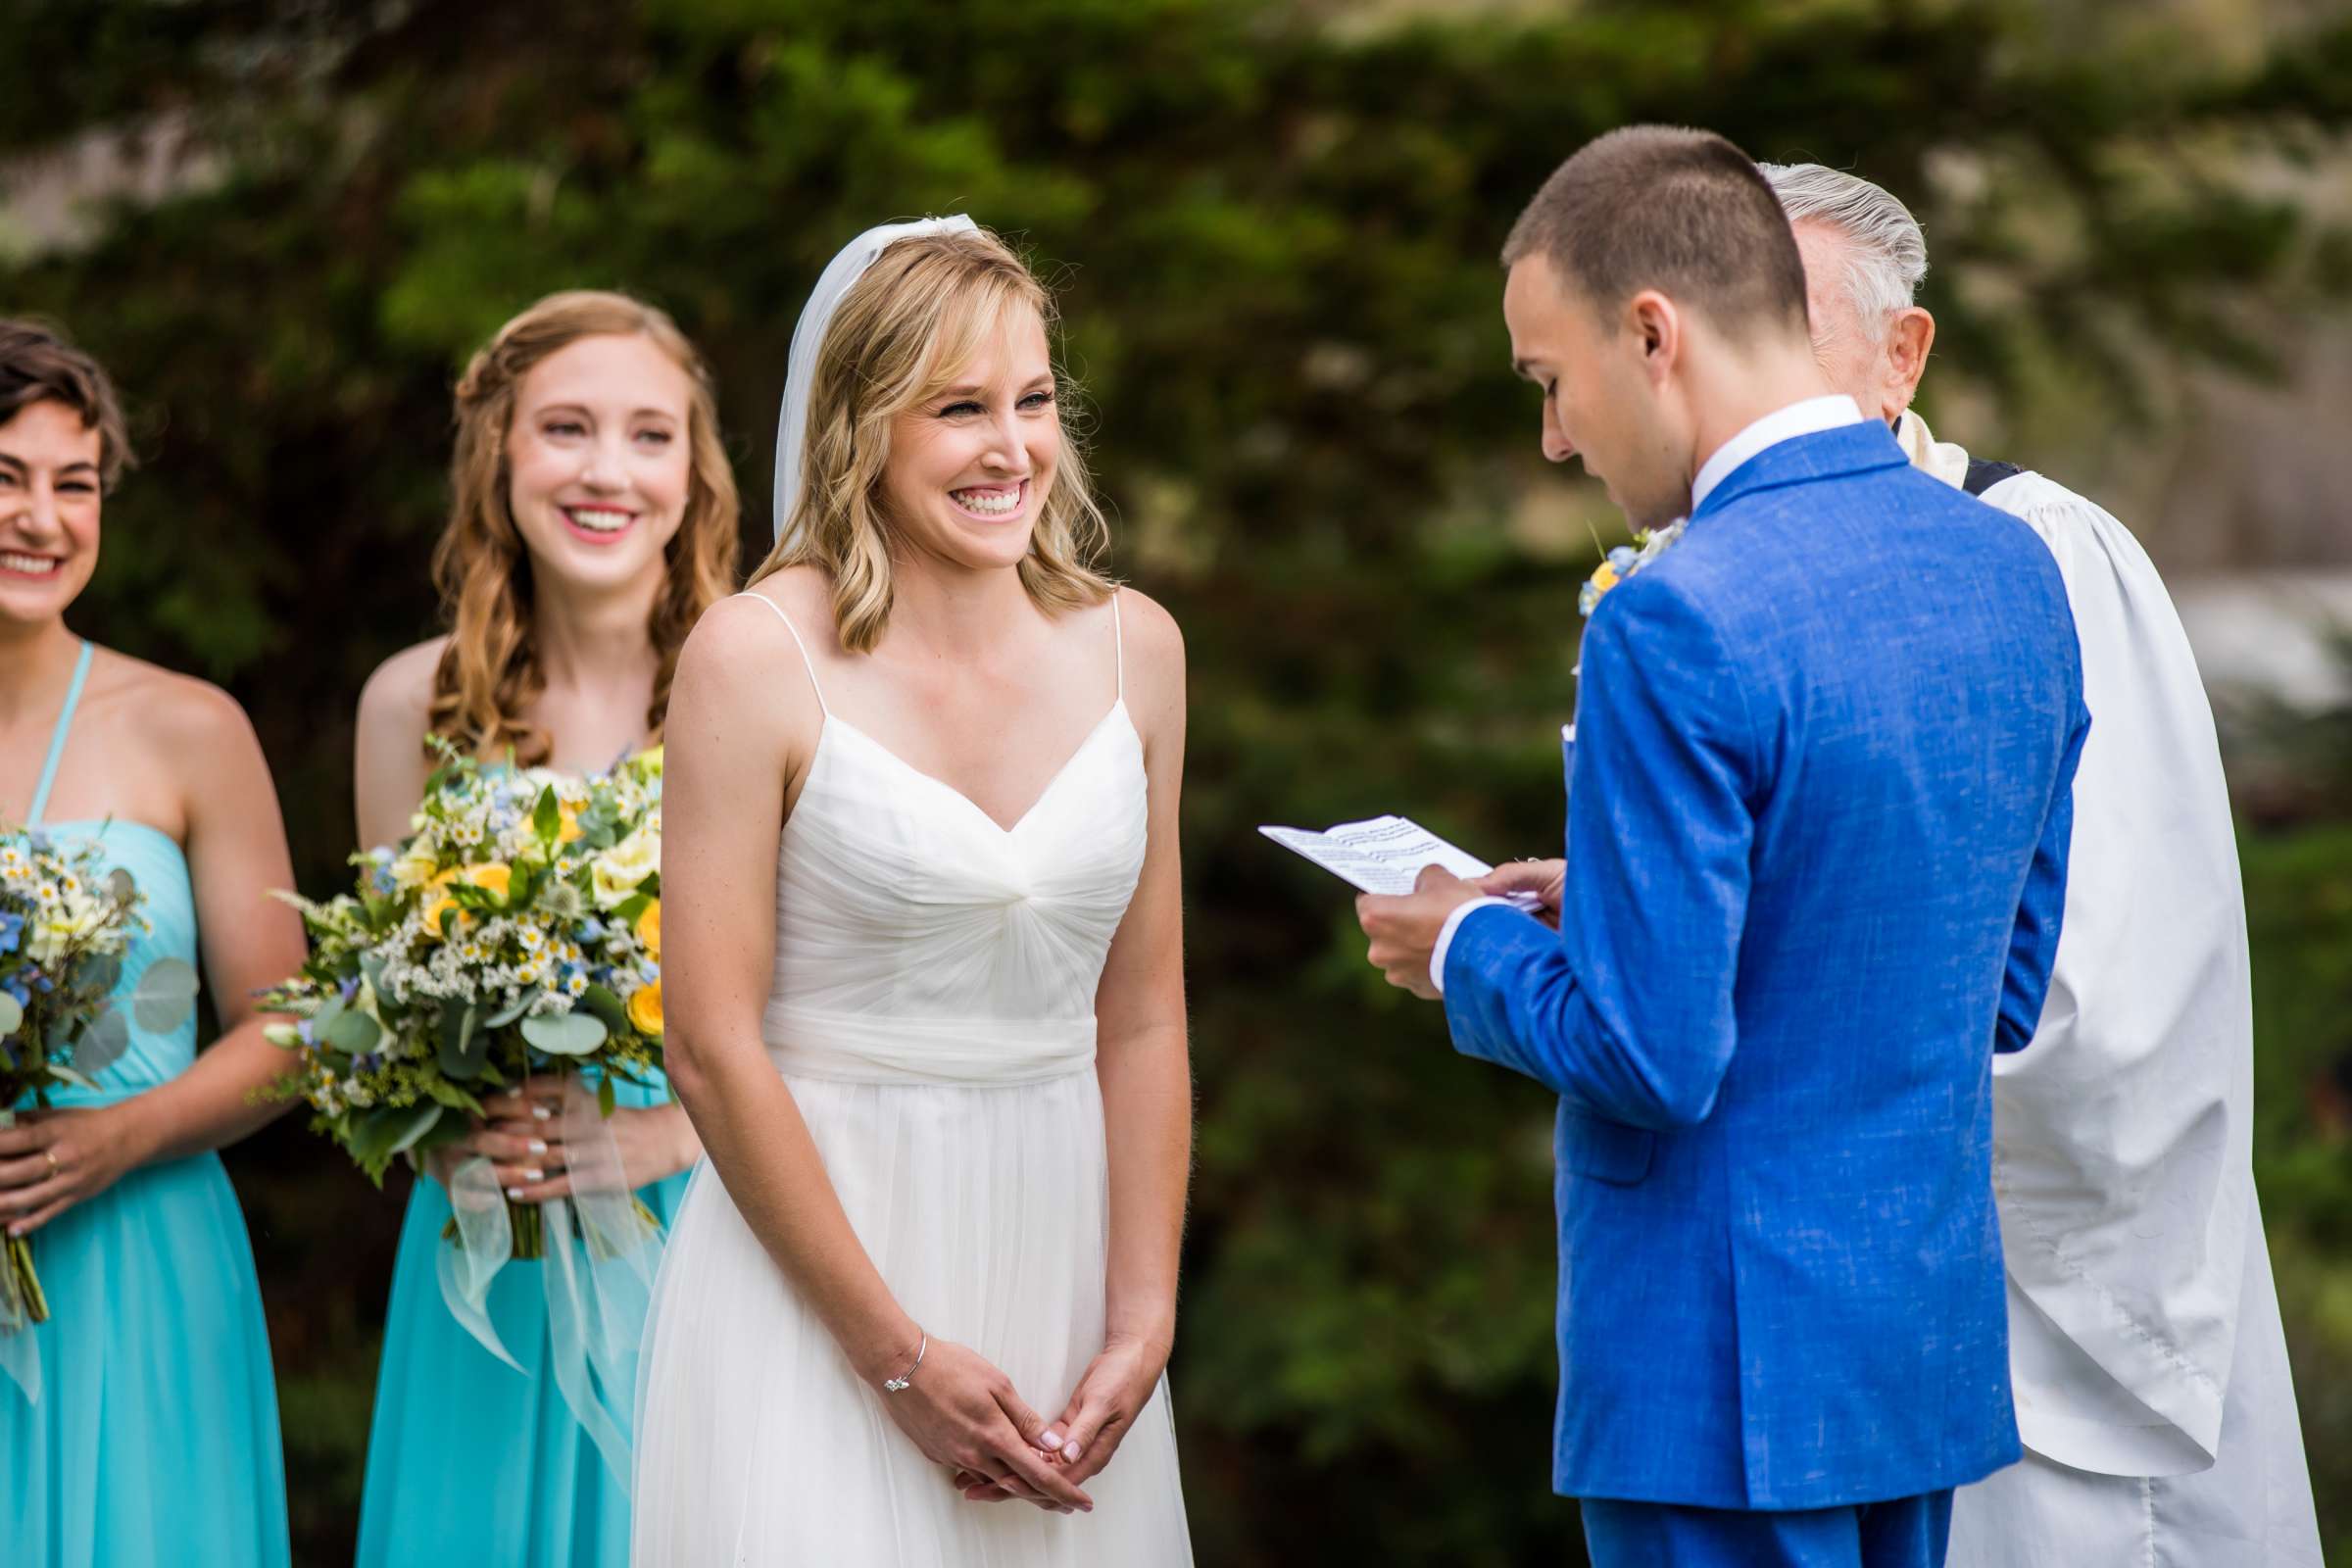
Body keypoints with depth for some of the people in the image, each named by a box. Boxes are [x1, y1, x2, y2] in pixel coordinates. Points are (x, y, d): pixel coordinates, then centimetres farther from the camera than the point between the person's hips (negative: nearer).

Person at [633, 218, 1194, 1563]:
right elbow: (713, 1046, -11)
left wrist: (1142, 1324, -2)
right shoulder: (760, 658, -9)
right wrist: (898, 1354, -12)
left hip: (1056, 1248, 4)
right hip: (813, 1277, -4)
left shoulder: (1132, 648, 4)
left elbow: (1143, 1022, 7)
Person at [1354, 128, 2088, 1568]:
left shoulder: (1679, 626, -20)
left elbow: (1651, 1059, -21)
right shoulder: (2011, 570, 5)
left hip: (1728, 1362, -8)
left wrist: (1469, 950, -2)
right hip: (1936, 1334, 8)